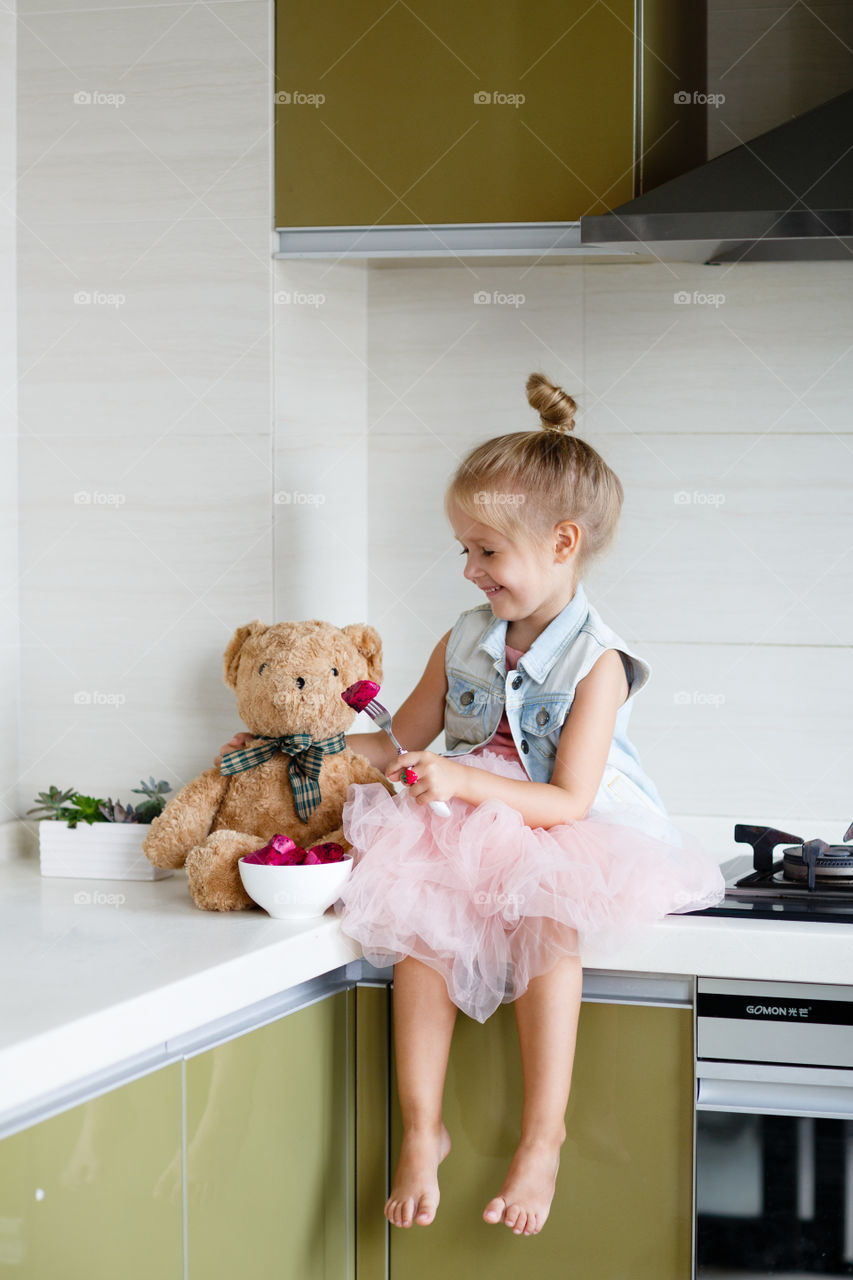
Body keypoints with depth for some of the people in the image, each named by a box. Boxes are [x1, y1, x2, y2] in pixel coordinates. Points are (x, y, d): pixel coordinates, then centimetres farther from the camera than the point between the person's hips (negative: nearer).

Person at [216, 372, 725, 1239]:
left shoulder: (596, 664, -12)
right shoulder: (464, 643, 7)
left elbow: (568, 799, -18)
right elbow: (400, 744, 18)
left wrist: (464, 782, -28)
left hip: (566, 841, -5)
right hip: (469, 837, 5)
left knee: (545, 918, -36)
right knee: (419, 917, -26)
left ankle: (543, 1135, -26)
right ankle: (421, 1127, -21)